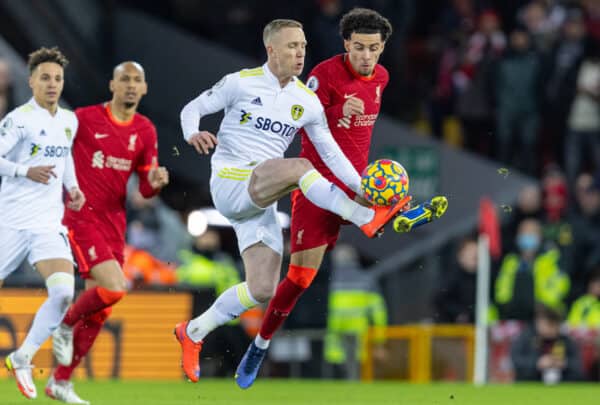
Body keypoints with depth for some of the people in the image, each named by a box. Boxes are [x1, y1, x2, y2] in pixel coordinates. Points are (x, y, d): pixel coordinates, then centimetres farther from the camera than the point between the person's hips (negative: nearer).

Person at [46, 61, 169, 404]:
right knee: (114, 288, -24)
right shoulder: (84, 119, -7)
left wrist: (155, 181, -13)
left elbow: (145, 189, 9)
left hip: (114, 225, 6)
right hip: (81, 218, -6)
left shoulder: (145, 131, 7)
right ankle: (65, 326, 4)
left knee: (99, 311, 6)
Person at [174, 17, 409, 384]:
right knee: (299, 167, -31)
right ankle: (369, 220, -27)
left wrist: (363, 188, -4)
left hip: (262, 199, 6)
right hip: (229, 184, -6)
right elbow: (193, 108, 2)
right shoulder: (241, 83, -5)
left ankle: (193, 333, 14)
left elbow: (330, 152, 9)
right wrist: (193, 133, -22)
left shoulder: (307, 101, 7)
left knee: (263, 289, -3)